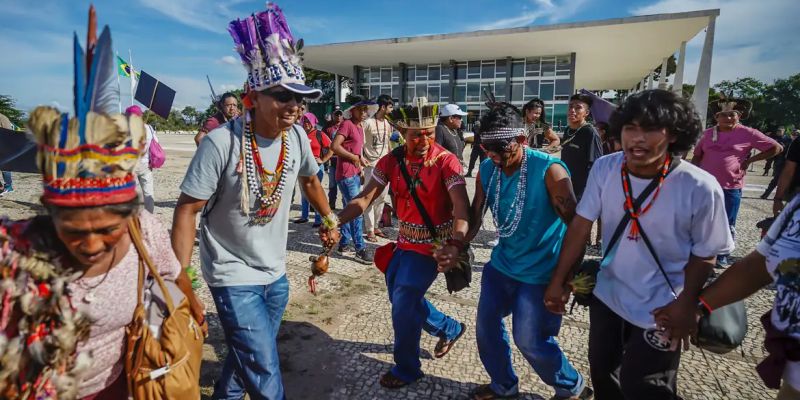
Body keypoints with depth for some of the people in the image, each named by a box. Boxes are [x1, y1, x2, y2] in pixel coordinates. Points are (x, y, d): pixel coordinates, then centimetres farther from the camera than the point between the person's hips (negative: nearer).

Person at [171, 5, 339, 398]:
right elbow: (187, 210, -15)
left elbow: (309, 179, 15)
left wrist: (329, 218, 23)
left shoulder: (297, 137, -5)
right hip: (234, 276, -6)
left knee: (248, 356, 24)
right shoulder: (221, 143, -22)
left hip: (276, 273, 6)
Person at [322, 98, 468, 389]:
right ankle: (449, 328, 44)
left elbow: (461, 207, -31)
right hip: (405, 240, 6)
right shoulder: (391, 161, -5)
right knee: (401, 299, 20)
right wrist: (336, 221, -28)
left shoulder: (446, 161, -20)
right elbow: (365, 197, -10)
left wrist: (455, 245, -50)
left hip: (432, 244, -6)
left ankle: (407, 369, 25)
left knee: (403, 306, -2)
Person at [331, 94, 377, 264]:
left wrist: (360, 165, 8)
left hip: (354, 174, 9)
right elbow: (335, 146, -23)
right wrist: (355, 158, -16)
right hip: (346, 174, -9)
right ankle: (360, 250, -1)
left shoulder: (359, 126, 14)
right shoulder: (347, 124, -12)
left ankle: (344, 243, 26)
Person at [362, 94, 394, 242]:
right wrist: (362, 159, -18)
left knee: (382, 197, 11)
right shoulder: (368, 123, -10)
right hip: (371, 165, -6)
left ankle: (376, 225, 24)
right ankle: (369, 230, 7)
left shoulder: (389, 124, 10)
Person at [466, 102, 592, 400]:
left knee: (530, 340, 3)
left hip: (540, 271, -6)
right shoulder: (487, 169, -5)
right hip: (501, 264, 6)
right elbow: (475, 216, 0)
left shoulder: (549, 170, -22)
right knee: (486, 327, 12)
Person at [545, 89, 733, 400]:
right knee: (602, 374, 23)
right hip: (606, 296, 4)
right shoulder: (604, 169, -15)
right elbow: (581, 224, -9)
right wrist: (559, 280, -6)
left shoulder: (701, 188, -23)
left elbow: (704, 255, -9)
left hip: (659, 310, -3)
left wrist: (686, 305, -13)